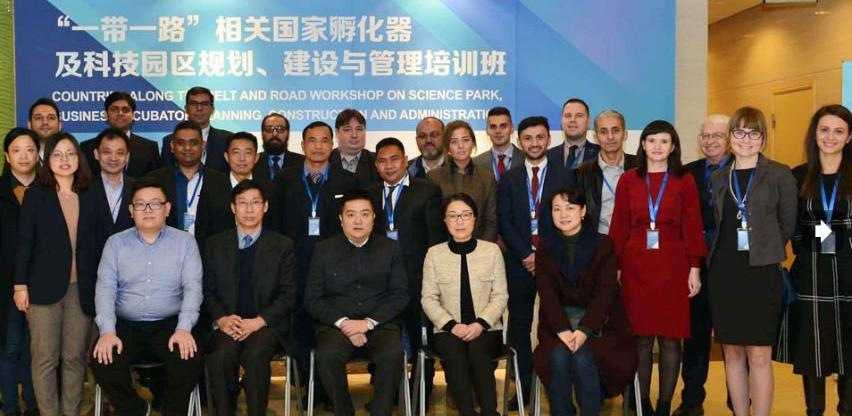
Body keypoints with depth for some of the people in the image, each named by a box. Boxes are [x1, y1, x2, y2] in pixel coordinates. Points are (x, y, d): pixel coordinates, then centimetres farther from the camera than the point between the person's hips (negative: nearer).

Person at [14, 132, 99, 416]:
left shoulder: (89, 198, 9)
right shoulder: (35, 195, 4)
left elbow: (94, 246, 9)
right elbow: (23, 242, 0)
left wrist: (99, 287, 4)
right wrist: (20, 285, -6)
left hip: (81, 290, 2)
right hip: (44, 288, -2)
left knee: (75, 358, 4)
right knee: (45, 357, 1)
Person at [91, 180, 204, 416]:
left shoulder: (185, 241, 5)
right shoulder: (116, 243, 9)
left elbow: (193, 287, -4)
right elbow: (105, 289, 0)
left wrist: (184, 328, -19)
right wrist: (107, 331, -16)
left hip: (170, 325, -1)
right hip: (126, 326, 2)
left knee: (189, 361, -29)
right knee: (102, 361, -25)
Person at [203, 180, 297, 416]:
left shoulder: (282, 246, 9)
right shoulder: (214, 245, 15)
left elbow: (288, 295, 3)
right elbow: (207, 291, 11)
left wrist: (258, 321, -11)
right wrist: (221, 318, -9)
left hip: (267, 324, -1)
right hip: (228, 324, 1)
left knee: (255, 355, -33)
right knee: (220, 356, -31)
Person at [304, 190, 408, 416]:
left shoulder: (390, 248, 10)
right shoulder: (324, 250, 9)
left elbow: (401, 294, 4)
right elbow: (312, 299, 5)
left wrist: (368, 322, -10)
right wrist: (343, 322, -11)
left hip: (380, 323, 0)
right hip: (337, 324, 0)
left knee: (393, 353, -32)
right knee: (326, 355, -32)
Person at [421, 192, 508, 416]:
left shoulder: (492, 250, 6)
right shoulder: (434, 253, 6)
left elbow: (501, 295, 3)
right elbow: (428, 299, 4)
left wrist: (480, 324, -12)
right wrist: (451, 325, -11)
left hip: (486, 329, 0)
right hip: (448, 330, 0)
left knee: (477, 351, -33)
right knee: (455, 356, -32)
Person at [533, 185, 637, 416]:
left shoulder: (603, 244, 0)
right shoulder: (545, 246, 6)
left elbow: (606, 291, -8)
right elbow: (547, 292, -3)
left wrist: (584, 329, -22)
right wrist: (563, 329, -19)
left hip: (597, 319, -1)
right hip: (558, 320, 2)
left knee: (583, 357, -28)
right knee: (558, 356, -28)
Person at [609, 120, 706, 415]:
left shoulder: (684, 181, 4)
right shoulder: (628, 180, 6)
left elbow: (692, 226, 3)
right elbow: (619, 226, 5)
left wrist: (694, 268, -3)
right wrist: (615, 267, -1)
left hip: (672, 265, 0)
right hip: (636, 266, 1)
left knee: (670, 339, 2)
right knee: (641, 338, 4)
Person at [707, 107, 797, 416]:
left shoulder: (780, 175, 0)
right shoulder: (718, 178, 11)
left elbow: (787, 226, 5)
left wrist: (763, 251, 10)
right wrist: (727, 254, 7)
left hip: (761, 272, -3)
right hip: (723, 273, 3)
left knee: (759, 356, -4)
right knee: (732, 352, 8)